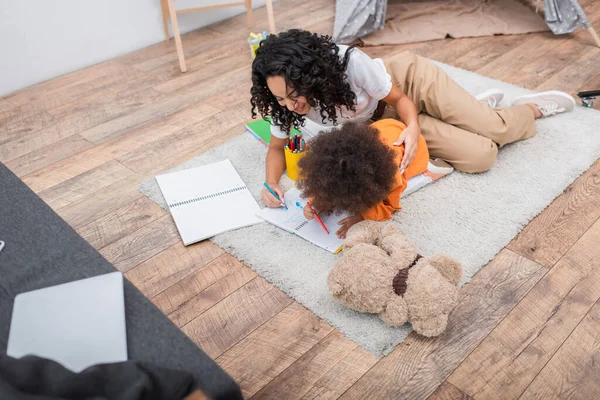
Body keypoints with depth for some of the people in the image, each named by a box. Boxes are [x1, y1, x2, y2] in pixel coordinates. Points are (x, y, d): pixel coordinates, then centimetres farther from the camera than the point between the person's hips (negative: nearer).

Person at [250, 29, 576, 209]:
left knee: (495, 130, -4)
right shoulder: (285, 102, -25)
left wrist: (413, 127, -40)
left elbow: (399, 97, -21)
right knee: (480, 157, -7)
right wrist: (271, 183, -32)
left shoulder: (350, 62, -37)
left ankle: (533, 108, 31)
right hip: (386, 120, 3)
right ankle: (479, 104, 23)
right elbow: (276, 147, -12)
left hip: (411, 78, -3)